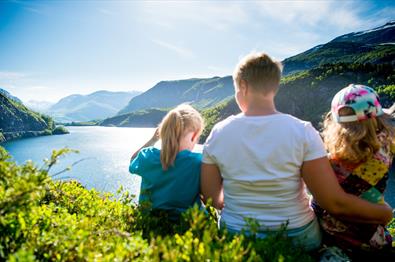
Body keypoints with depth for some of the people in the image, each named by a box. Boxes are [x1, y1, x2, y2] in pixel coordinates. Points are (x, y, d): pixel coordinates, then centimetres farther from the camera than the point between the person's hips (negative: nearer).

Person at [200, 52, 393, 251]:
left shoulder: (218, 133, -11)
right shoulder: (303, 132, -16)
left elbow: (212, 199, -3)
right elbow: (334, 203, -16)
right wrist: (385, 213, 1)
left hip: (235, 238, 2)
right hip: (297, 238, -1)